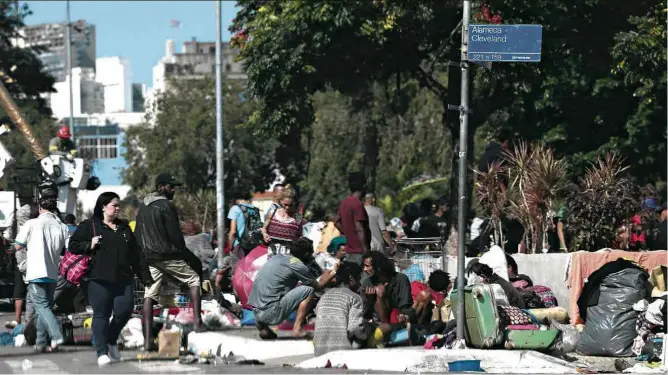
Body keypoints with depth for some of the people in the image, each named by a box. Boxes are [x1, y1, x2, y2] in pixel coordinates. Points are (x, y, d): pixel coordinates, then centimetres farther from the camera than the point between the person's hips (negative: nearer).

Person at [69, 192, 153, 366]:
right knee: (101, 314, -4)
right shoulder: (89, 226, 5)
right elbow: (73, 246, 4)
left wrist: (145, 277, 18)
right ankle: (102, 352, -1)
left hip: (123, 279, 4)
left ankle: (111, 341, 22)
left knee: (124, 310, -4)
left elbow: (136, 255, 21)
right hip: (100, 279, -4)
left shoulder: (124, 228, 21)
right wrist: (89, 245, -12)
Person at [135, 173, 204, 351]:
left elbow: (138, 235, 17)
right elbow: (175, 234, -12)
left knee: (149, 294, 3)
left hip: (148, 257, 7)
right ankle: (197, 321, -2)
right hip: (167, 255, -7)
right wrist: (184, 253, 0)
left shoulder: (143, 207, 15)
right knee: (194, 278, 9)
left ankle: (147, 338, -4)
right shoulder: (166, 206, -10)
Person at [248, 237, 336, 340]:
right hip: (270, 313, -8)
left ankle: (263, 325, 16)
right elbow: (318, 287, 9)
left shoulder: (277, 258, 18)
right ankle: (297, 328, -3)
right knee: (308, 290, 2)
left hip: (256, 312, 8)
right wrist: (332, 274, 25)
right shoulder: (298, 265, -5)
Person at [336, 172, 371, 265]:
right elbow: (359, 229, -21)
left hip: (349, 249, 9)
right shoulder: (358, 204, -16)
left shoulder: (343, 203, 9)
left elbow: (338, 224, 21)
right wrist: (366, 250, -19)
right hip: (359, 250, -9)